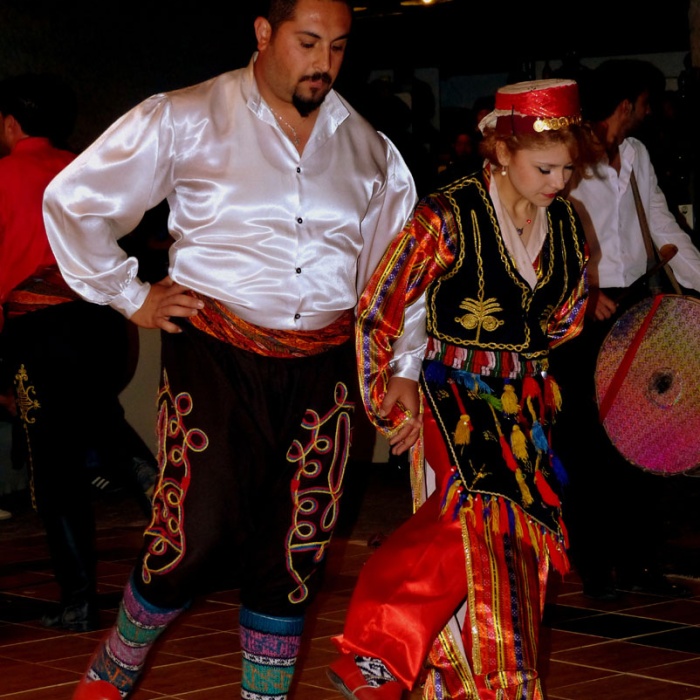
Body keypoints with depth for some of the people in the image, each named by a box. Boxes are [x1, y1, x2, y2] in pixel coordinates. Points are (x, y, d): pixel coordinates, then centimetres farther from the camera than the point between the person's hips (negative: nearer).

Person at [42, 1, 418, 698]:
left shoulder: (366, 146, 10)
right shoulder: (187, 120, -3)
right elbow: (73, 201, 2)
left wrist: (399, 368, 11)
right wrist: (130, 296, 3)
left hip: (323, 369, 4)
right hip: (217, 358, -4)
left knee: (295, 550, 6)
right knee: (195, 532, -9)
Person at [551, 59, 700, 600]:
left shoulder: (637, 155, 14)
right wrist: (584, 291, -25)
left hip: (634, 307, 7)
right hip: (582, 312, -7)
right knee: (588, 444, -2)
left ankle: (639, 562, 15)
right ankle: (593, 566, 7)